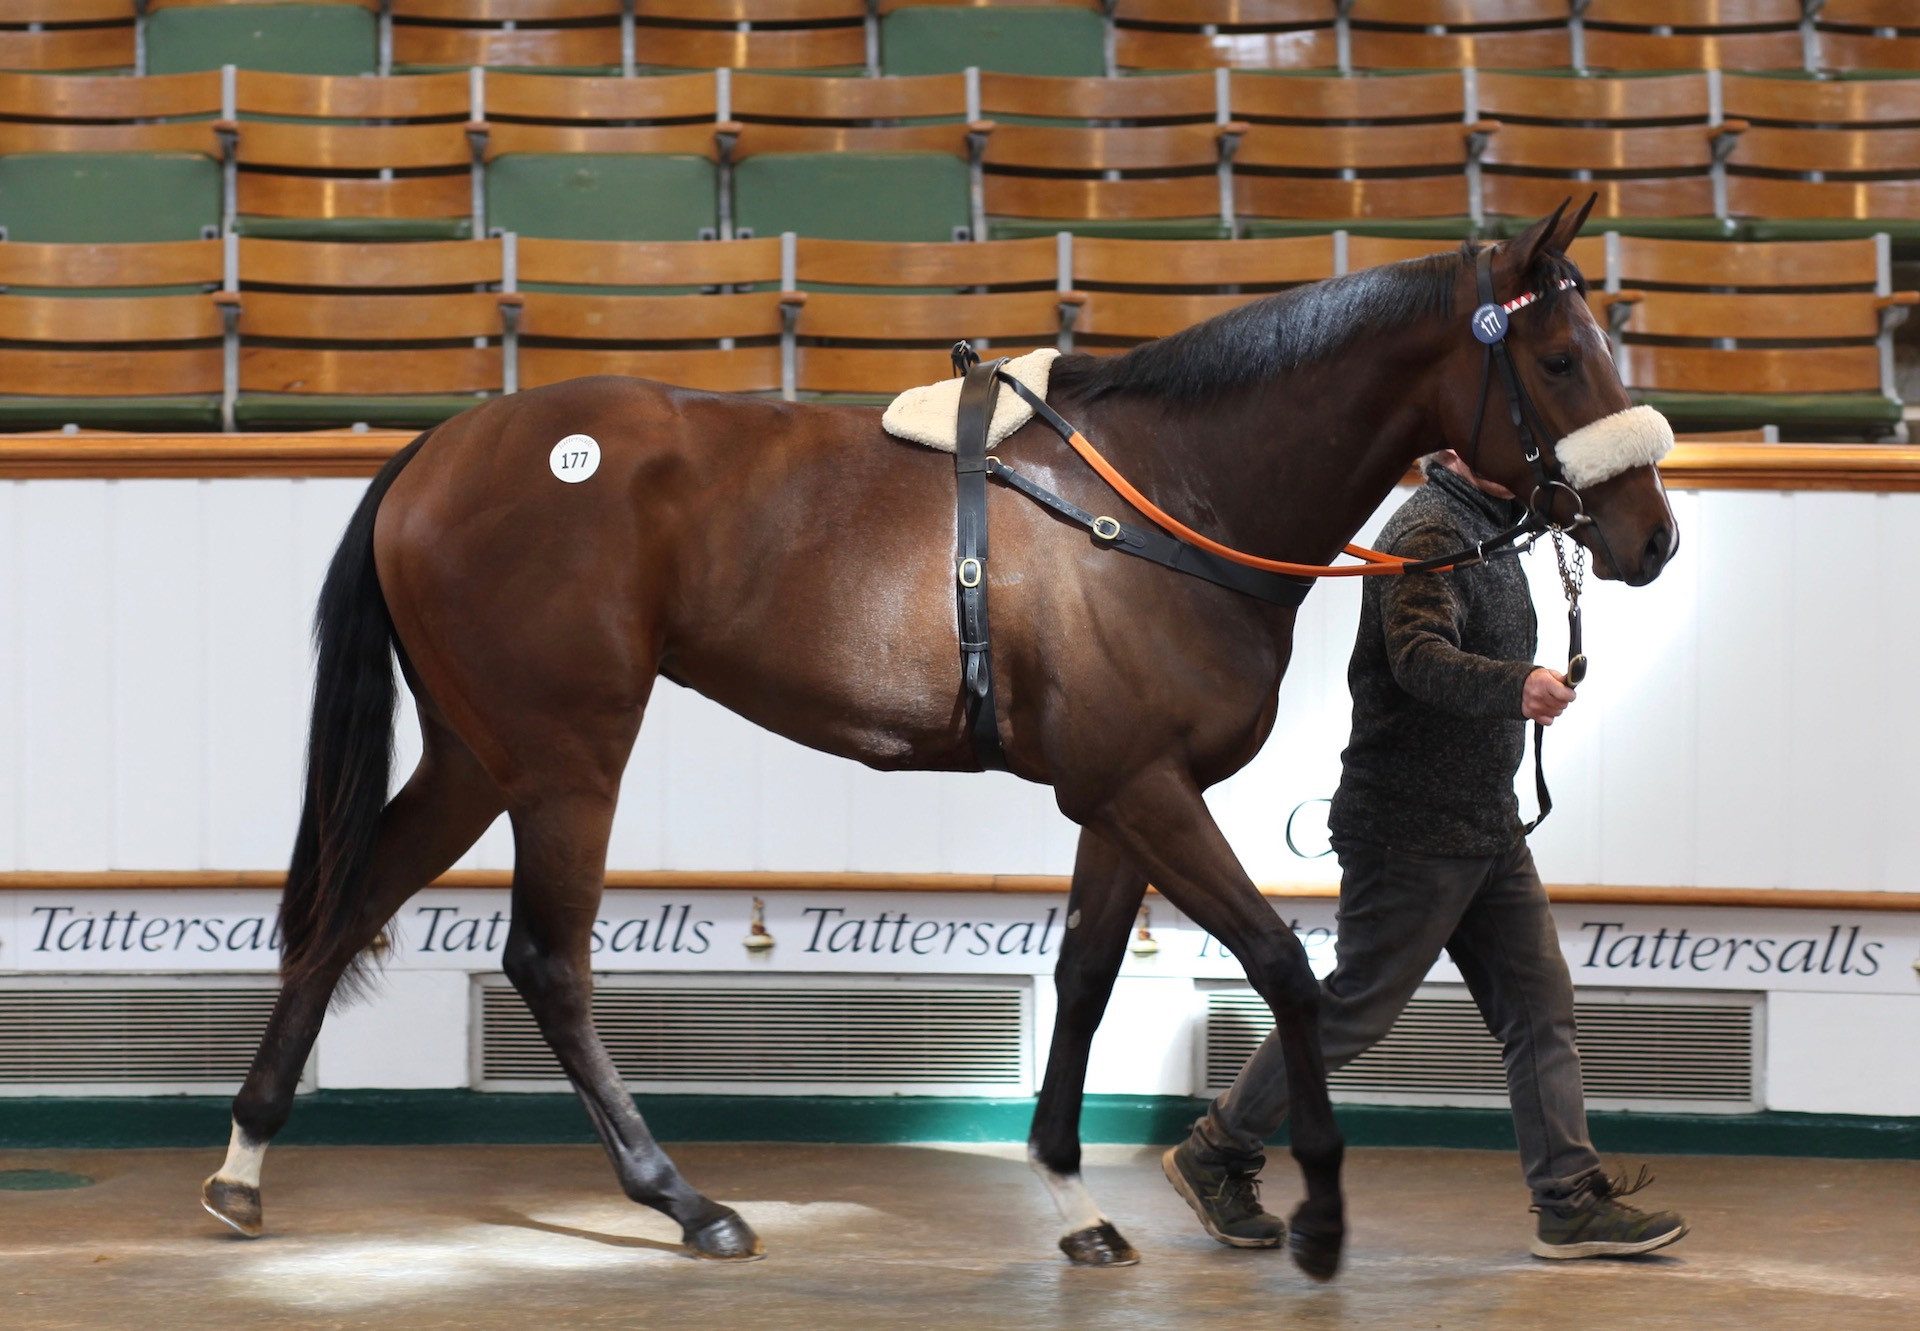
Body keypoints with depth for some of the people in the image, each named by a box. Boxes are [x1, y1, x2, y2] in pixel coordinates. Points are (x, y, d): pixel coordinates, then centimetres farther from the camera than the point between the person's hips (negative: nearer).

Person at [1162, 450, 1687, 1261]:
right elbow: (1420, 656, -34)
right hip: (1412, 828, -10)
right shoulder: (1430, 533, -17)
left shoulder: (1489, 530, 15)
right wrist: (1513, 685, -49)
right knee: (1358, 1009, -2)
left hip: (1487, 826, 10)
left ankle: (1572, 1202, 6)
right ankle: (1214, 1158, 12)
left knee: (1540, 1005, 4)